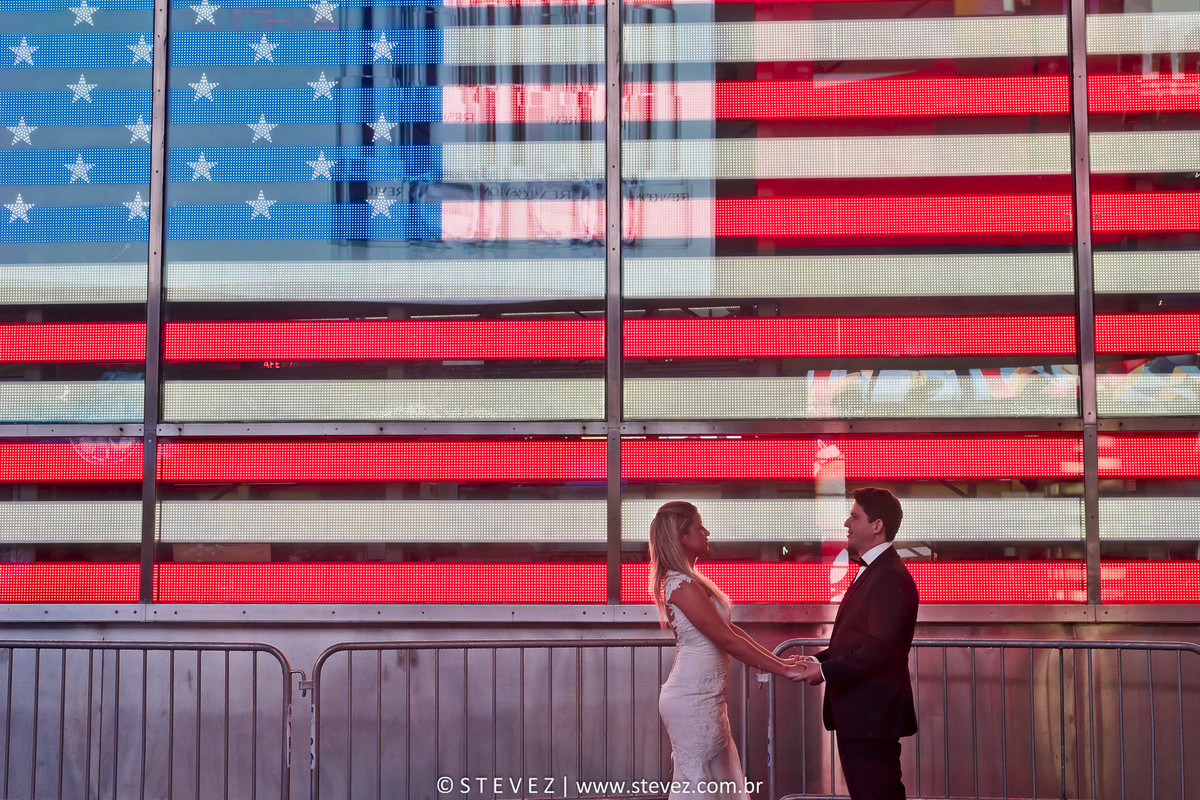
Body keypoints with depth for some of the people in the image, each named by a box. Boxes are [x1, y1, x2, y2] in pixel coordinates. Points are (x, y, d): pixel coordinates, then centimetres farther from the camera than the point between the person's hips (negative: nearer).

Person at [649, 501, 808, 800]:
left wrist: (778, 660, 9)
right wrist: (783, 669, -14)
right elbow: (727, 639, -19)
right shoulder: (682, 585, -19)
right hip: (693, 700, -10)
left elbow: (729, 629, 13)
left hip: (703, 696, 10)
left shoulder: (689, 581, 12)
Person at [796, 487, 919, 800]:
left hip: (872, 715, -11)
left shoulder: (891, 578, -18)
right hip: (859, 714, 11)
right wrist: (819, 660, 6)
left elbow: (880, 649, -24)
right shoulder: (870, 571, 17)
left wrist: (826, 671, -19)